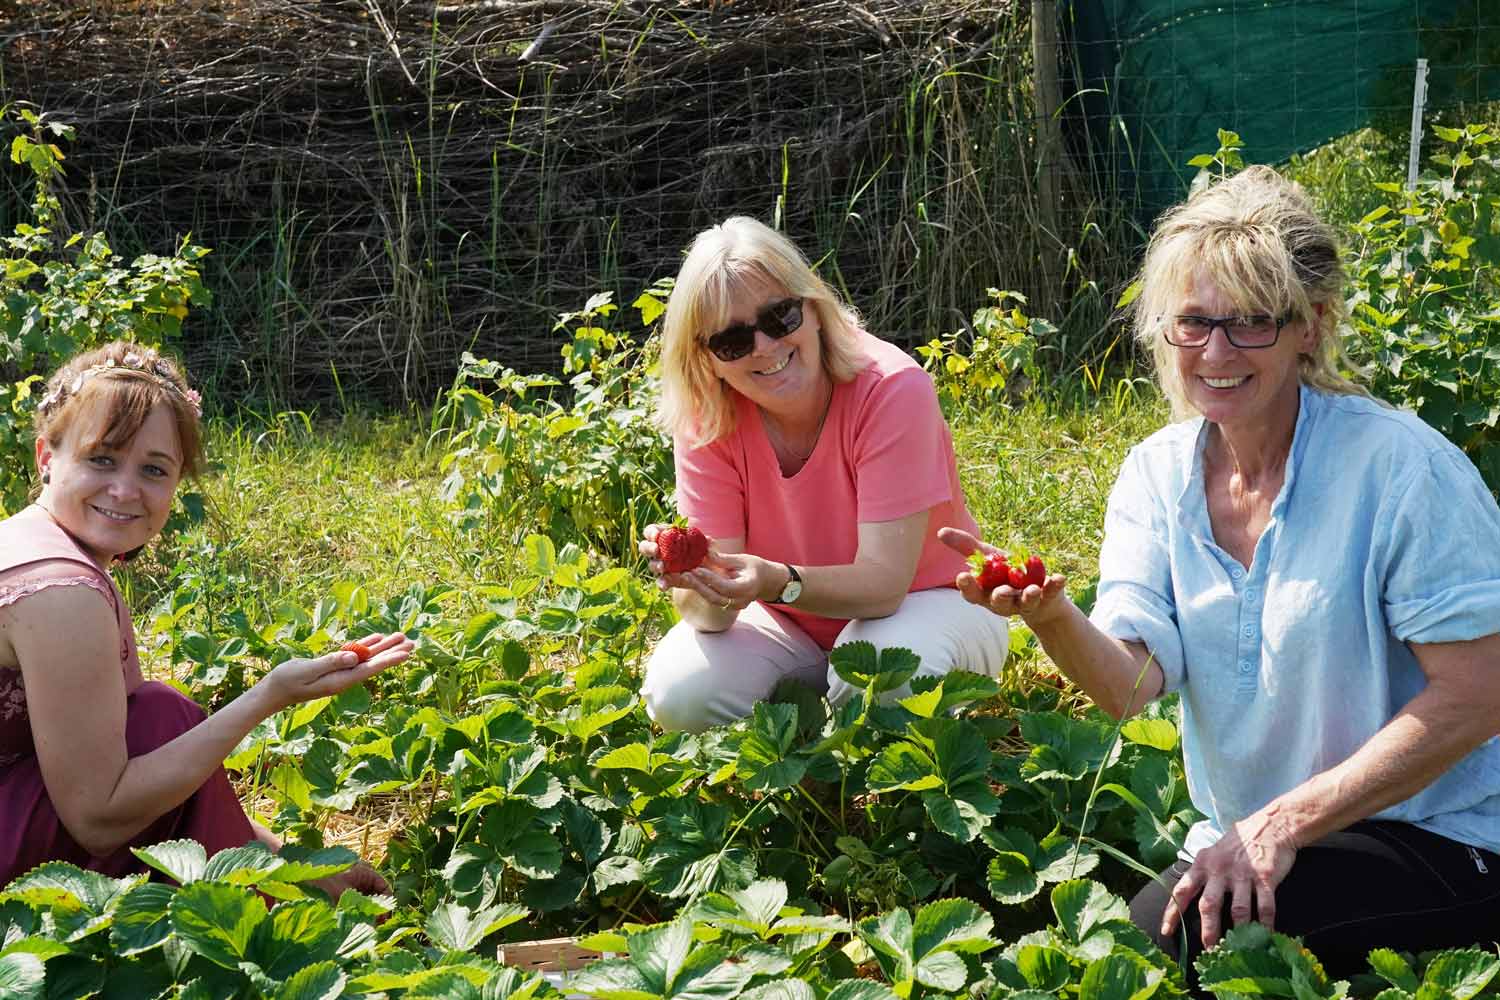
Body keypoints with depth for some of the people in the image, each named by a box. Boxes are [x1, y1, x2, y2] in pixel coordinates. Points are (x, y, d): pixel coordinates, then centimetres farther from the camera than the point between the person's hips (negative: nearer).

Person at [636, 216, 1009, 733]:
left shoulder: (892, 389, -26)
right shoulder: (707, 418, -16)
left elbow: (882, 582, -31)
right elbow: (711, 611, -20)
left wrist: (780, 584, -50)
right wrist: (694, 579, -44)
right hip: (789, 623, 3)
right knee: (680, 696, -24)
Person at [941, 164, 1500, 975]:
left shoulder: (1395, 466, -15)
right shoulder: (1156, 476, 2)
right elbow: (1132, 684, -11)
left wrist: (1284, 824, -19)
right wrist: (1053, 619, -34)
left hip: (1432, 843, -5)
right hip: (1246, 841, 5)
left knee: (1163, 936, -26)